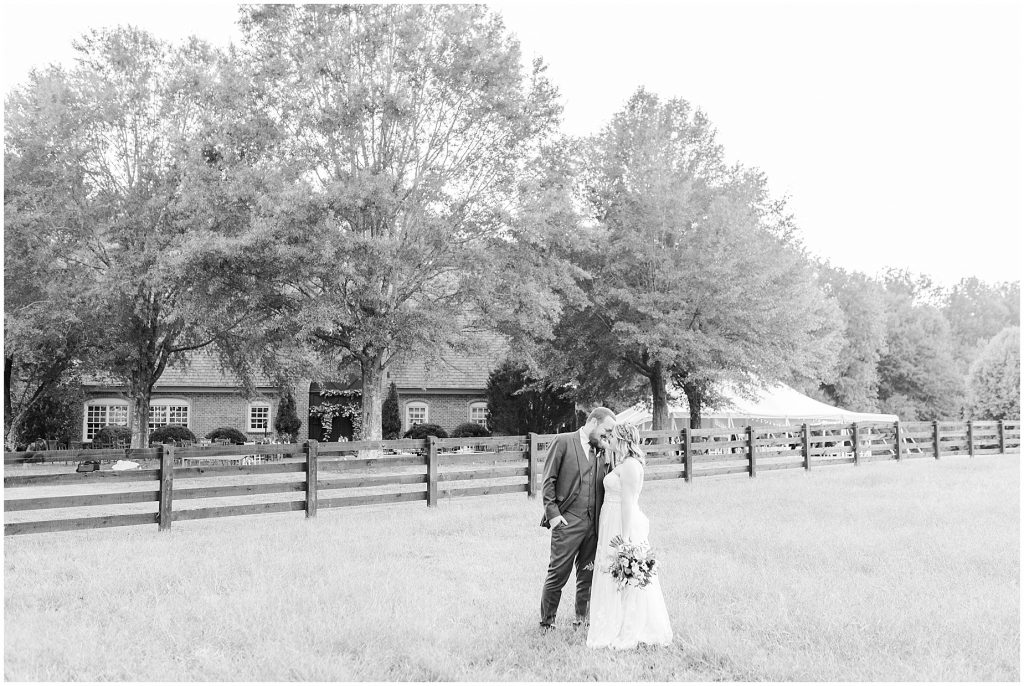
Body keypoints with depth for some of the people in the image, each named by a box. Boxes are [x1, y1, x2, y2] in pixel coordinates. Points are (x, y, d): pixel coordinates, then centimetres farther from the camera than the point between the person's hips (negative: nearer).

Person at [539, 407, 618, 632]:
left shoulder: (601, 451, 13)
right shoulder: (563, 442, -3)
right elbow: (548, 480, -4)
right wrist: (552, 513, -9)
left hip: (593, 524, 5)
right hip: (567, 522, -5)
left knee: (588, 576, 10)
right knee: (558, 575, -2)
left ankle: (582, 620, 22)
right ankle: (546, 623, 12)